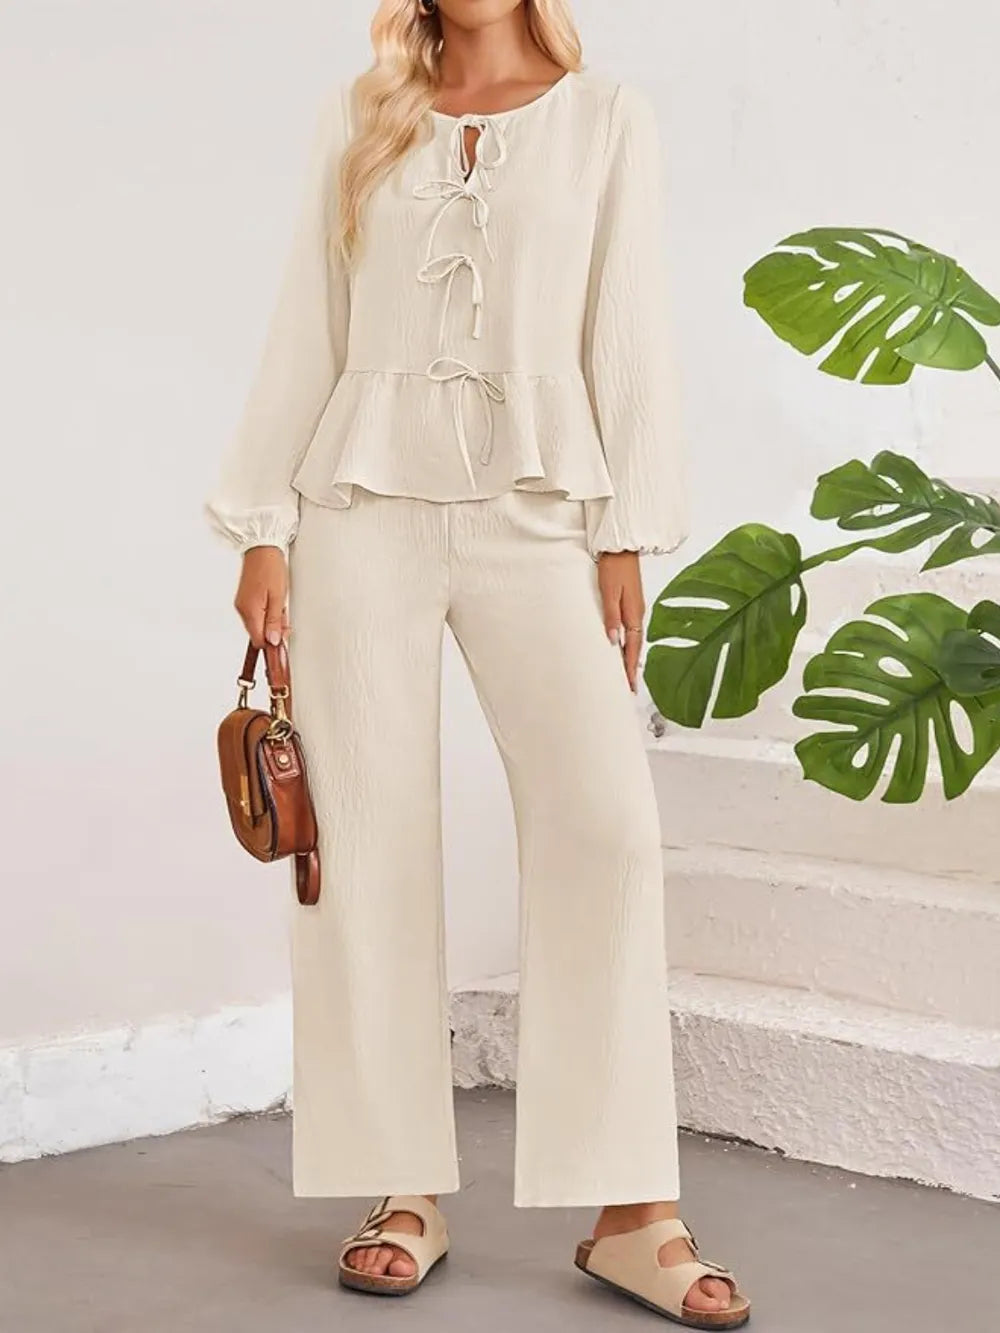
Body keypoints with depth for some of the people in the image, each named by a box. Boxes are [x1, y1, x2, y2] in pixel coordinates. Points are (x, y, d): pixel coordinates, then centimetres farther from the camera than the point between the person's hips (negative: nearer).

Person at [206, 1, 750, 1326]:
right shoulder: (359, 121, 12)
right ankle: (406, 1192, 9)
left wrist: (626, 535, -3)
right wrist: (263, 528, 4)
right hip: (369, 504, 2)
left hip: (534, 508, -1)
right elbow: (309, 329, 10)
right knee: (373, 835, -1)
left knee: (603, 815, -14)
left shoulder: (607, 118, 8)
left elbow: (625, 333, 4)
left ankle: (631, 1212, -9)